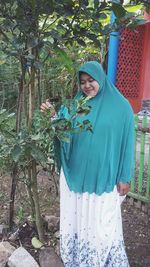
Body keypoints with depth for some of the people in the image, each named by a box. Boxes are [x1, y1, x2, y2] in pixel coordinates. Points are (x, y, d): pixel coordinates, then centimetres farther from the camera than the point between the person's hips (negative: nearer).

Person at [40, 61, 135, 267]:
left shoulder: (120, 106, -7)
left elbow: (127, 143, -6)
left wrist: (125, 177, -7)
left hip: (104, 177, -3)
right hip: (76, 174, 4)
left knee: (101, 221, 9)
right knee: (77, 216, 17)